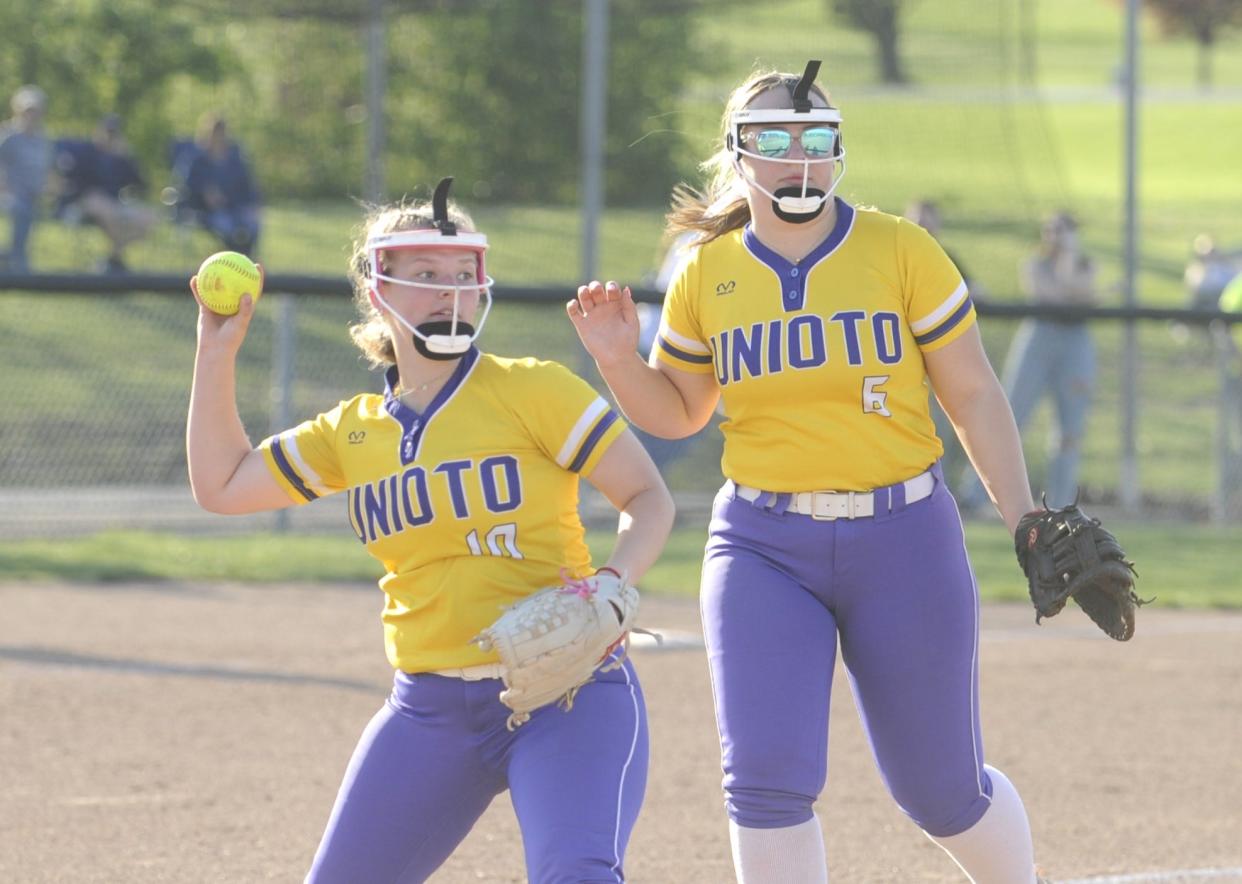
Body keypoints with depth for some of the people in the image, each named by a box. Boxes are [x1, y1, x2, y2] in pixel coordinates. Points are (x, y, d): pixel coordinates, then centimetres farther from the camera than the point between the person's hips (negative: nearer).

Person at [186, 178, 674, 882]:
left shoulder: (530, 391, -5)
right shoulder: (355, 432, 11)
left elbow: (650, 499, -4)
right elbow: (222, 485, 18)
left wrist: (611, 586, -23)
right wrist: (217, 352, 13)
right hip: (431, 710, 5)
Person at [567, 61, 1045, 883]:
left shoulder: (901, 251, -3)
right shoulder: (708, 274, 4)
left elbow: (975, 394, 2)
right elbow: (678, 413, 16)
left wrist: (1027, 524, -3)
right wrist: (618, 357, -4)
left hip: (902, 539, -1)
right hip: (764, 550, 1)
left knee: (943, 788, 6)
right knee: (766, 775, -15)